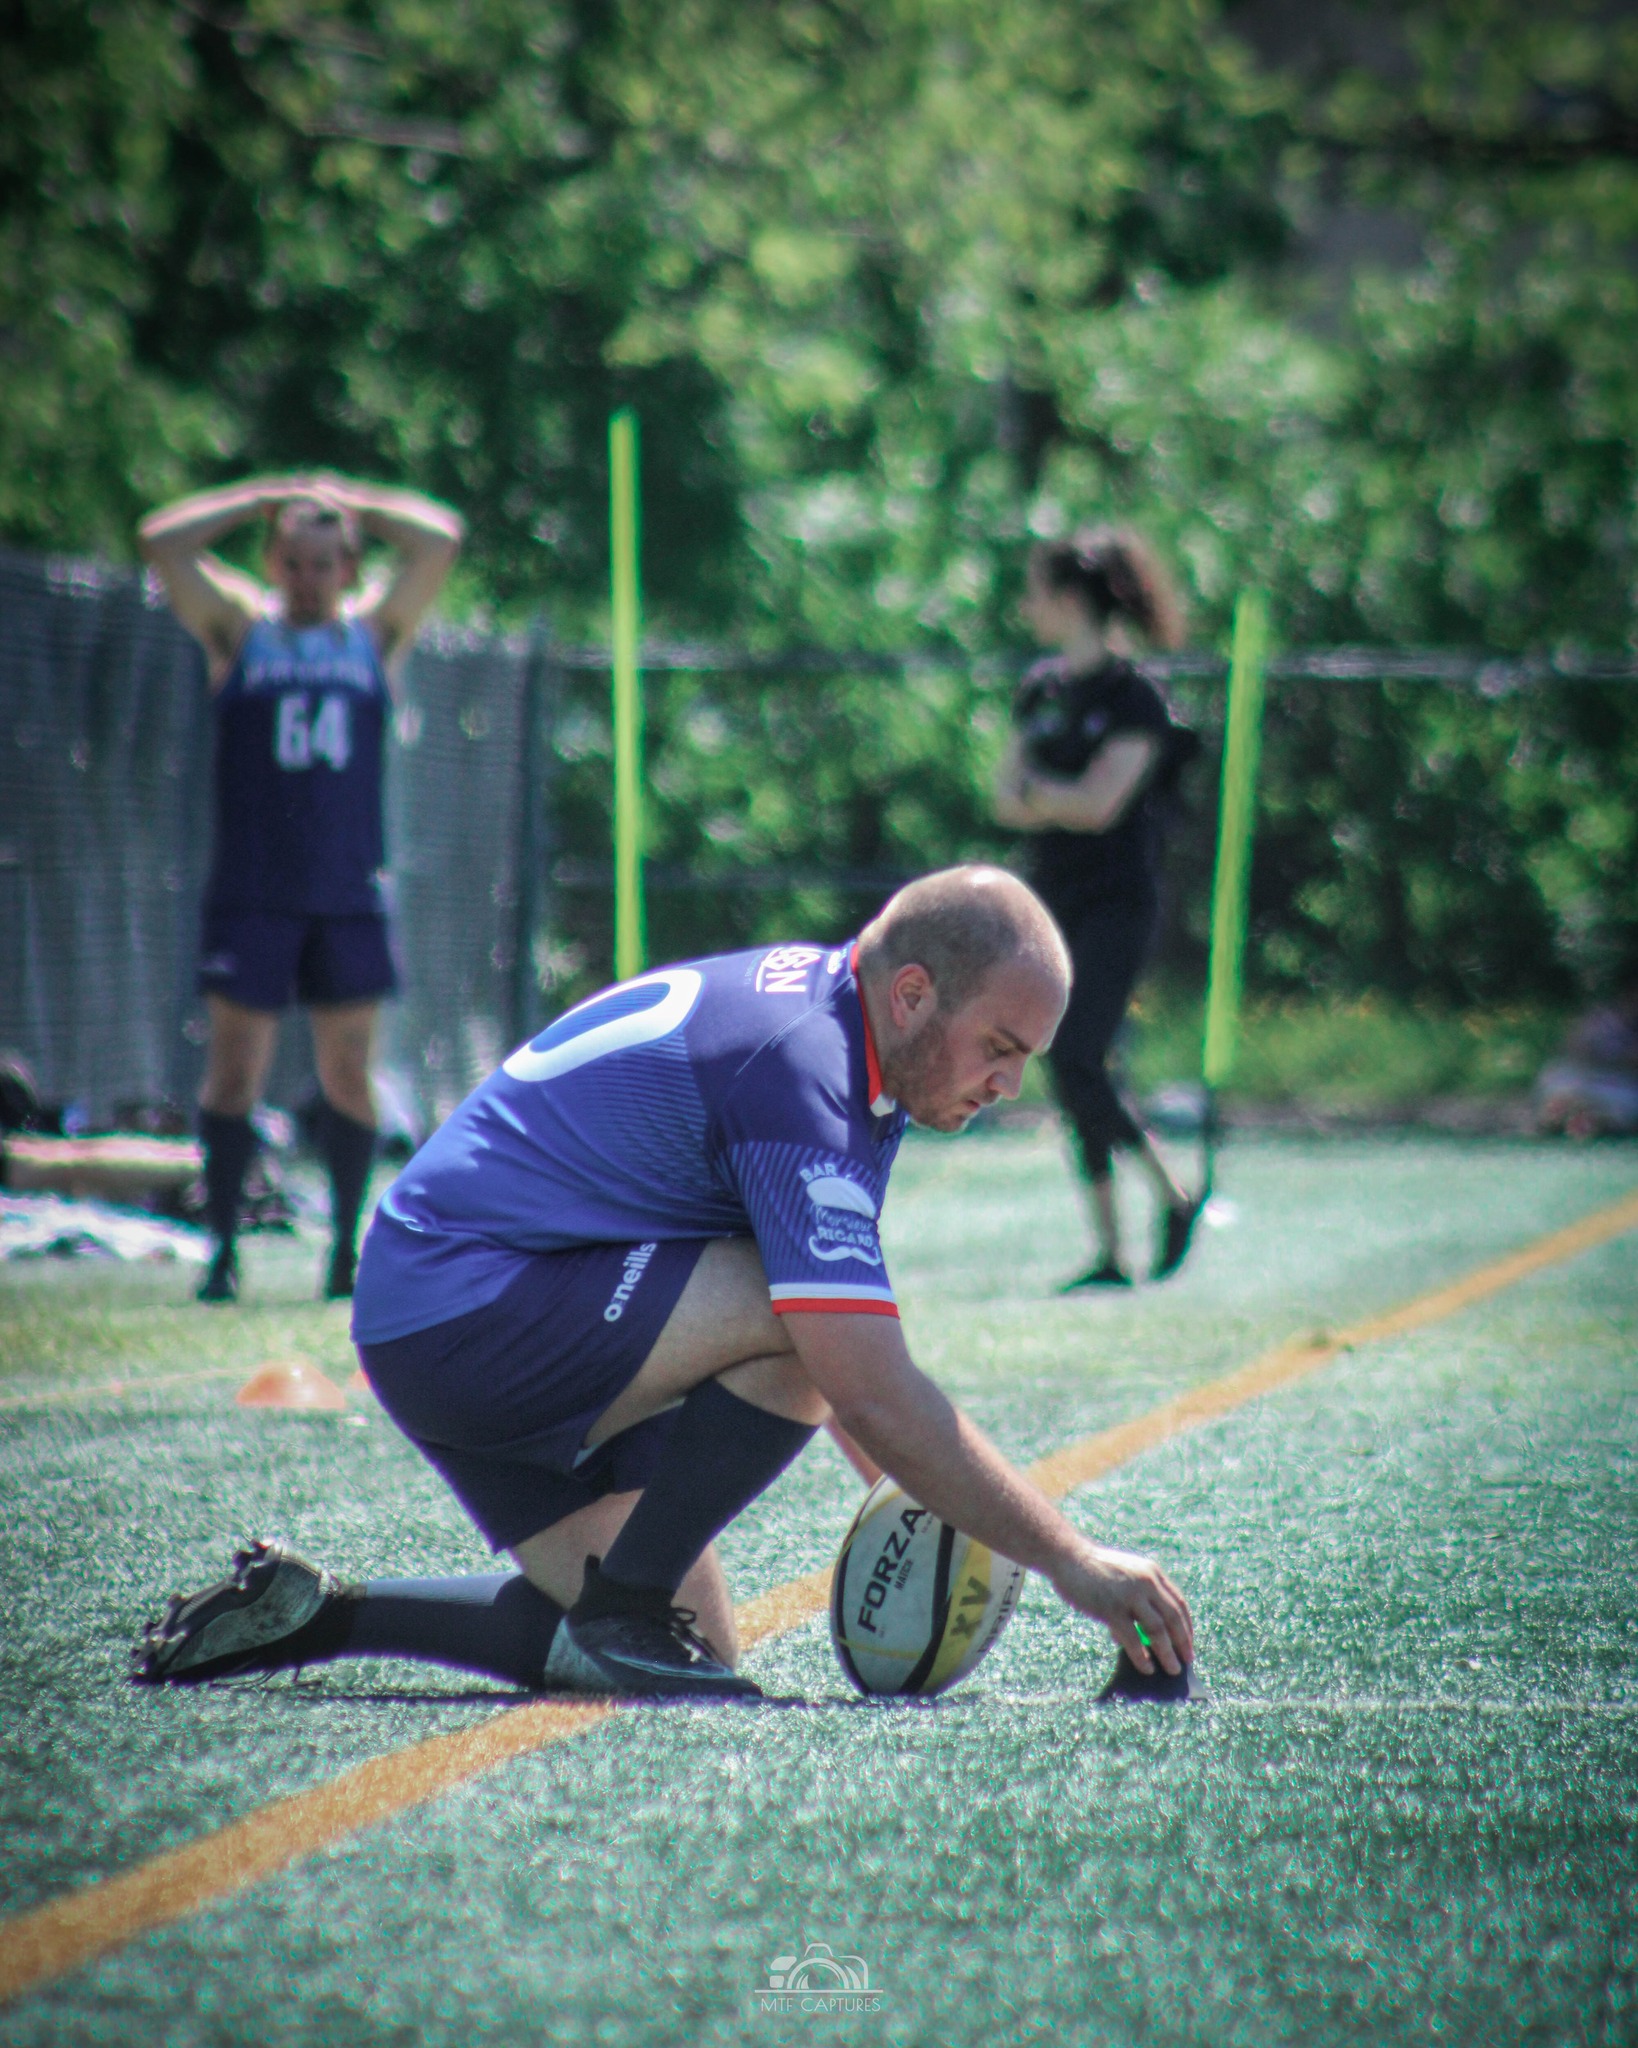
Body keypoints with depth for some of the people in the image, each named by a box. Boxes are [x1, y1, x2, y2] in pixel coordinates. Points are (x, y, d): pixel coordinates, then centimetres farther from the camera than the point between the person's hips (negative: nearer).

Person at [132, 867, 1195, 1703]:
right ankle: (623, 1604, -11)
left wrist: (907, 1493, 12)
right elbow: (872, 1395, -27)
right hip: (468, 1302, -10)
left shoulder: (817, 1001, 7)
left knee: (692, 1644, 3)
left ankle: (311, 1612, 9)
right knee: (805, 1315, -25)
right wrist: (1070, 1560, -24)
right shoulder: (799, 1074, -23)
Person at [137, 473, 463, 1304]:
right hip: (250, 892, -1)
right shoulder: (240, 629, 8)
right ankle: (222, 1244, -2)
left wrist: (346, 500, 10)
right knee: (234, 1070, -5)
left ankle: (347, 1243, 12)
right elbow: (161, 541, -2)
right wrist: (266, 498, 5)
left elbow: (441, 539, 4)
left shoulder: (375, 634, 11)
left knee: (348, 1073, 3)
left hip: (349, 894, 1)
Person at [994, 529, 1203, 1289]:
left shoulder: (1130, 697, -10)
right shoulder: (1040, 689, 12)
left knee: (1077, 1066, -16)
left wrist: (1034, 789, -7)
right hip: (1054, 903, 7)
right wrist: (1057, 802, -13)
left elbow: (1098, 804, -19)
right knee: (1072, 1076, 5)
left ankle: (1174, 1196, 2)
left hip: (1116, 905, -7)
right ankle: (1109, 1252, 9)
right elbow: (1005, 801, 6)